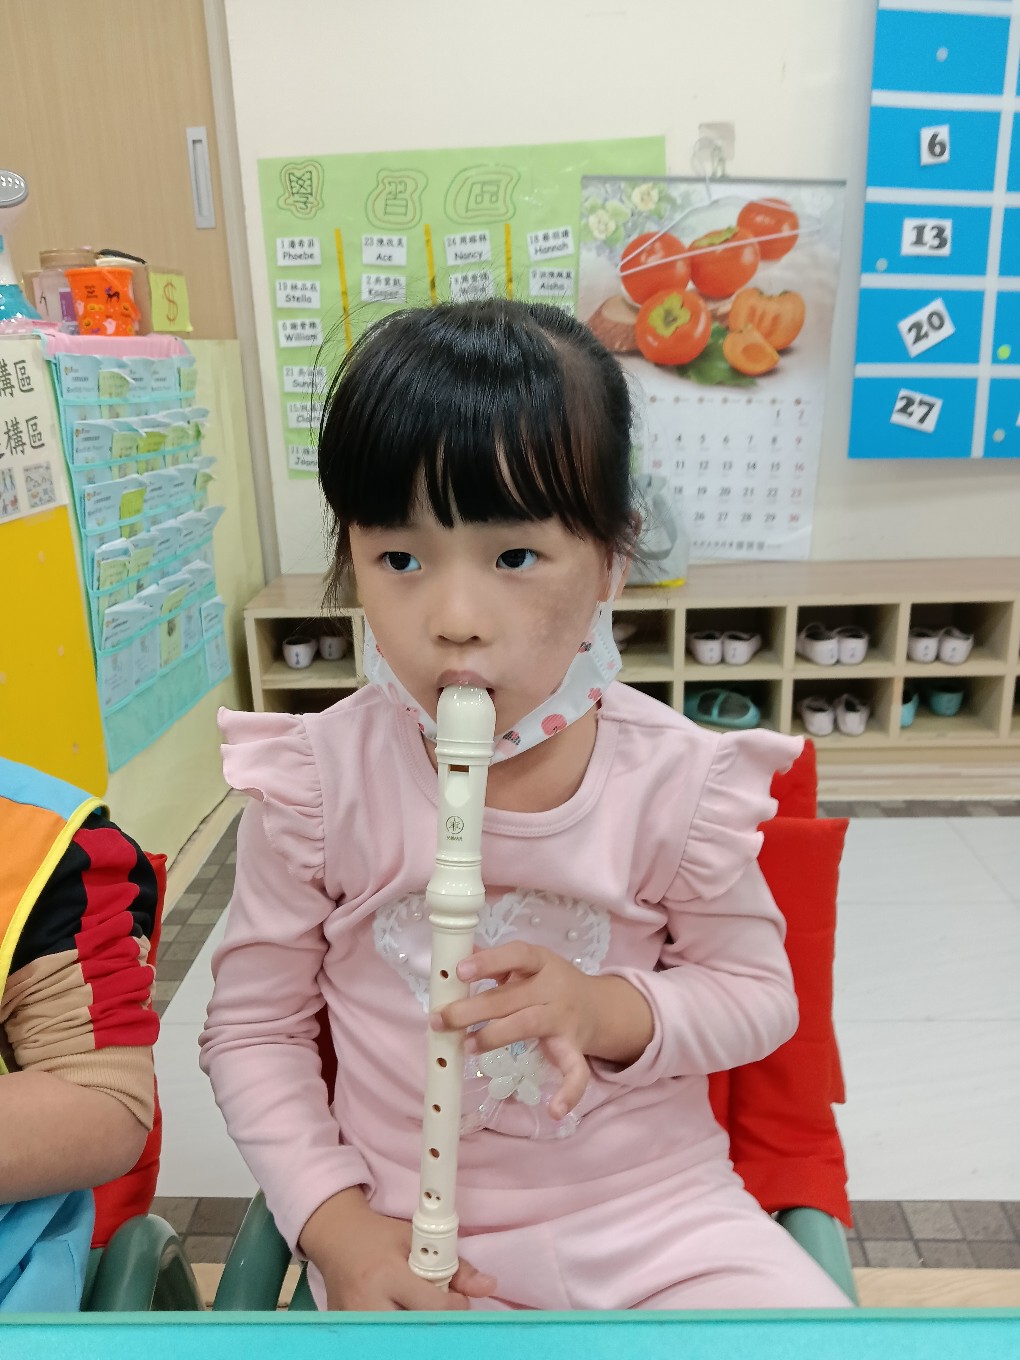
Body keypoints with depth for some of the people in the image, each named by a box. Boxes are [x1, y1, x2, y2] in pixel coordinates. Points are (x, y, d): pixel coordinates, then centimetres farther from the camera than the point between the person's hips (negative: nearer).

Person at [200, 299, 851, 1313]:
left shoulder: (676, 777, -14)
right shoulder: (314, 782, -14)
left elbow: (758, 991, -1)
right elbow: (253, 1029, -2)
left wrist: (608, 1010, -19)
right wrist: (336, 1223, -12)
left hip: (656, 1206, 1)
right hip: (406, 1236, 0)